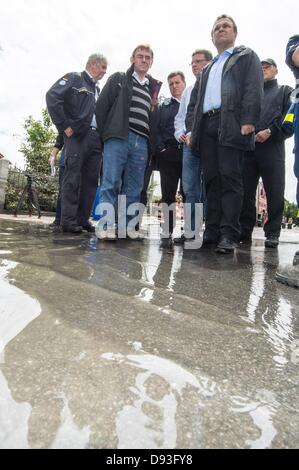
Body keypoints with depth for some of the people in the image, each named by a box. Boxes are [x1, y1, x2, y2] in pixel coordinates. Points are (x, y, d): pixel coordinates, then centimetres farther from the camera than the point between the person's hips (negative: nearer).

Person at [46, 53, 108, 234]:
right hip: (77, 135, -7)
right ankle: (69, 220, -8)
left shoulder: (97, 89, 28)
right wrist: (64, 126, -12)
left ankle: (83, 219, 7)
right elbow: (52, 97, -7)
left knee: (91, 180, 2)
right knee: (73, 177, -10)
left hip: (96, 138, 7)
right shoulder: (74, 78, 6)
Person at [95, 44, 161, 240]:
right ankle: (106, 226, -13)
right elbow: (102, 105, 7)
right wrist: (104, 133, -1)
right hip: (118, 137, -3)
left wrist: (152, 144, 8)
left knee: (134, 188, 0)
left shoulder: (153, 87, 26)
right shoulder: (118, 79, 16)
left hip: (142, 142, 4)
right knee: (110, 183, -12)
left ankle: (126, 226, 5)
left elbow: (154, 119, 21)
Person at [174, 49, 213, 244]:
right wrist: (180, 134, 6)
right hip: (189, 144, 5)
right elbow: (180, 117, 25)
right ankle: (191, 231, 6)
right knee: (190, 189, 1)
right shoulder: (188, 91, 24)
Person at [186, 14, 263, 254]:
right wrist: (191, 129, 8)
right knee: (212, 180, -1)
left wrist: (248, 121, -15)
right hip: (207, 126, 5)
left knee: (230, 178, -14)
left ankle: (229, 234, -14)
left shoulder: (246, 56, 17)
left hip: (231, 125, -5)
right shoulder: (207, 69, 33)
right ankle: (212, 232, 0)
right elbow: (194, 100, 24)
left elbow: (254, 89, 0)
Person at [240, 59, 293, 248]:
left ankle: (273, 233, 1)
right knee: (246, 191, -3)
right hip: (248, 147, 3)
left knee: (275, 193, -5)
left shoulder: (285, 91, 19)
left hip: (272, 147, -2)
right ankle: (245, 231, 3)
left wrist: (270, 131, -10)